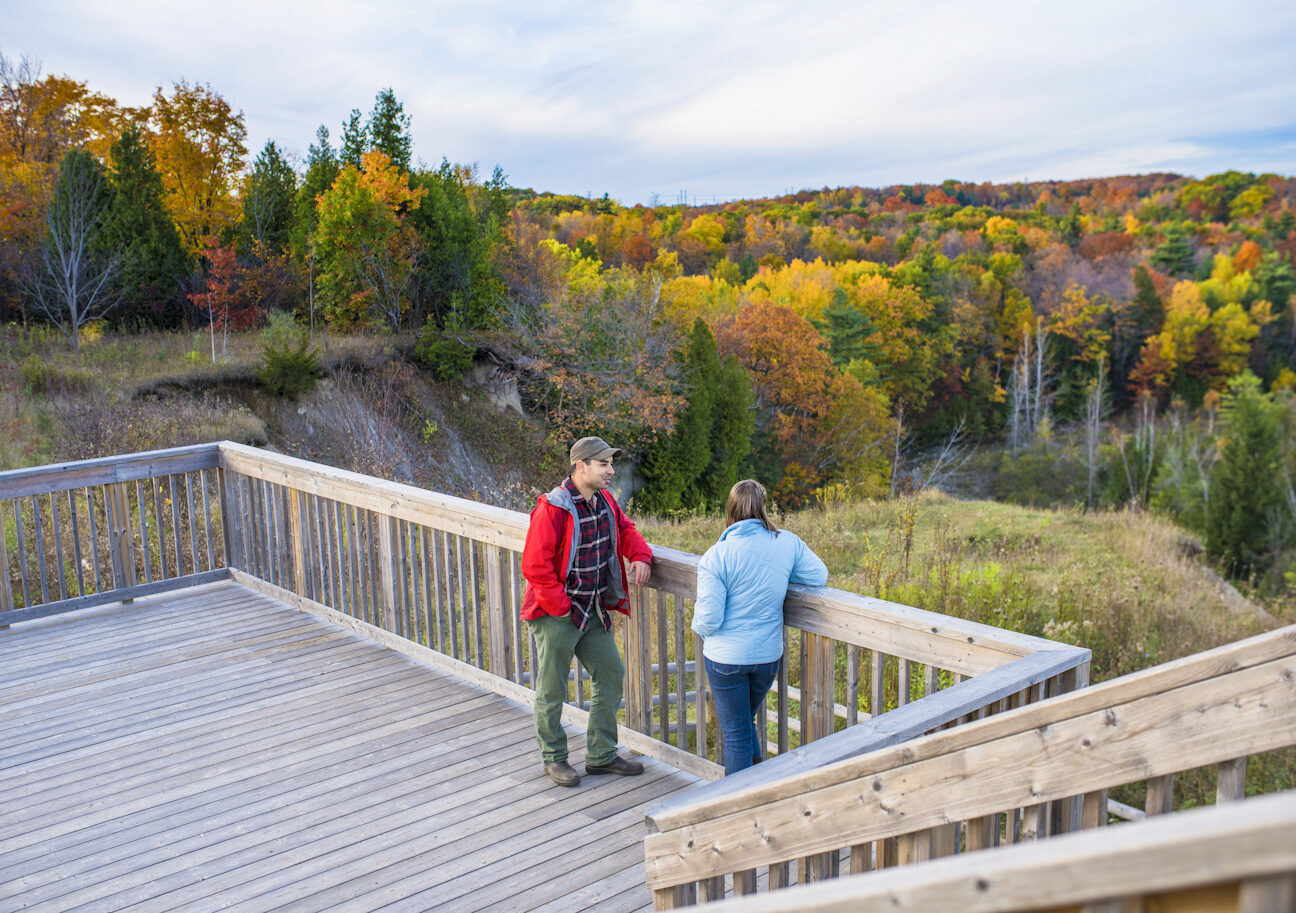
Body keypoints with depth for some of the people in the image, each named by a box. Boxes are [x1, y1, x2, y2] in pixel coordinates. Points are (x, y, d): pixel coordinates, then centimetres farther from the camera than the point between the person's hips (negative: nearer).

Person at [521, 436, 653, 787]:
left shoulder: (604, 500, 3)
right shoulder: (552, 508, -21)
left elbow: (625, 528, 20)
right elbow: (535, 565, -21)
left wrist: (641, 555, 0)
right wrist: (561, 607, -19)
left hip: (593, 613, 8)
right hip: (556, 616, -8)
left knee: (611, 675, 12)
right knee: (552, 690, 6)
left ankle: (601, 755, 26)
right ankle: (553, 758, 26)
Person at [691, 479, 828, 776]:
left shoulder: (715, 556, -18)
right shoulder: (787, 542, -9)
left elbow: (709, 620, -18)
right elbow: (819, 576, 3)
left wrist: (698, 622, 5)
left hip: (725, 659, -3)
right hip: (768, 655, 3)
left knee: (736, 735, 12)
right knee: (745, 720, 28)